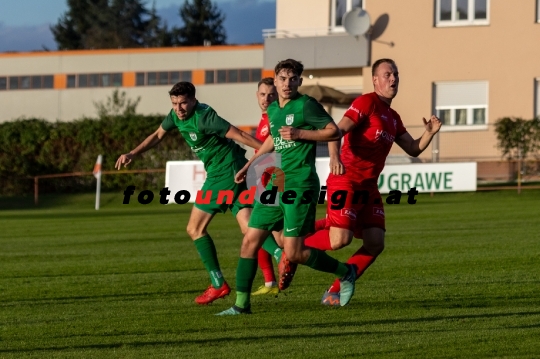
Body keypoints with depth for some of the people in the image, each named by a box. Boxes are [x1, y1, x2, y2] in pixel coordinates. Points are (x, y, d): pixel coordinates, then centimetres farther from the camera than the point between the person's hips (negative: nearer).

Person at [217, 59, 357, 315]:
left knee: (293, 253, -8)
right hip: (275, 183, 7)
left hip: (299, 185, -7)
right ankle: (241, 304, 7)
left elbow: (334, 132, -9)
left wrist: (300, 134, -17)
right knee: (250, 242, 1)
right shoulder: (273, 109, 13)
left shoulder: (306, 105, -8)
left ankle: (345, 273, 13)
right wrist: (249, 164, 32)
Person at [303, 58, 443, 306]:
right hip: (346, 181, -8)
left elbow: (413, 149, 23)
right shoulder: (367, 102, -6)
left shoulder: (393, 118, 19)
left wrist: (429, 133, 3)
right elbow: (337, 130, -17)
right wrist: (334, 156, -36)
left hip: (369, 186, 8)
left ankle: (335, 292, 5)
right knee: (340, 239, -20)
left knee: (375, 243, -4)